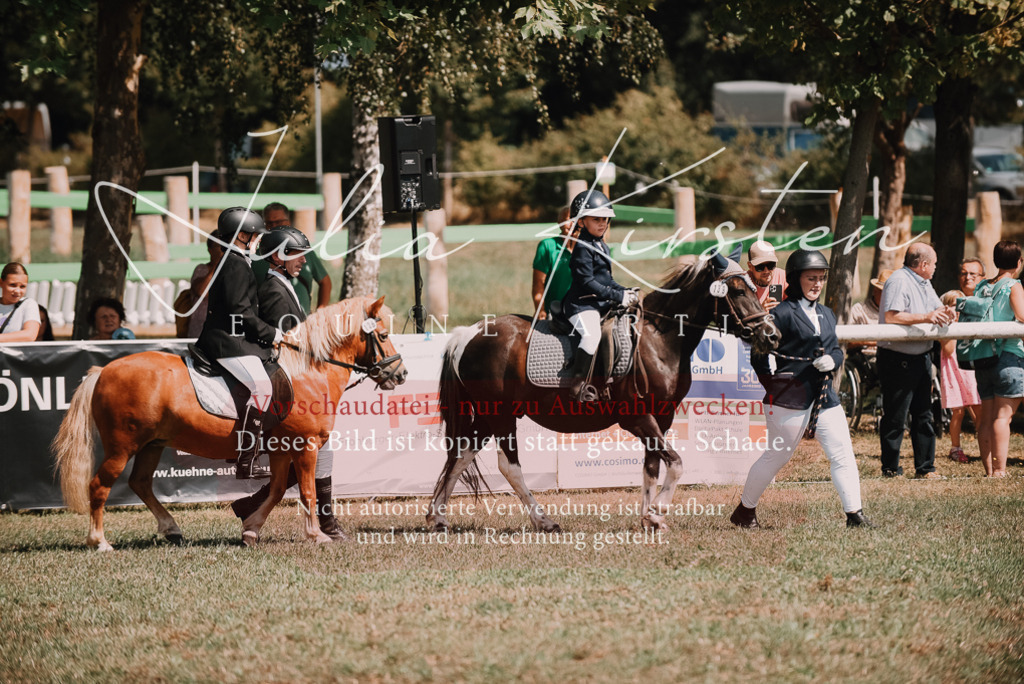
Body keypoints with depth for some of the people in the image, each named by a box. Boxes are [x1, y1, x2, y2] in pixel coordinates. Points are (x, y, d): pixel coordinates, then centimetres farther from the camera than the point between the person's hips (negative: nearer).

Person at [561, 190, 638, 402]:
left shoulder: (603, 247, 19)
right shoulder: (583, 248, -11)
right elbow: (587, 282, -18)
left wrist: (625, 292, 8)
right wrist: (618, 296, -19)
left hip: (601, 304, 10)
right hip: (581, 304, -10)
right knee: (592, 334, -32)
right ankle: (577, 384, -28)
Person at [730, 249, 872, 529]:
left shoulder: (826, 314, 15)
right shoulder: (783, 314, -9)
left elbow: (836, 349, 21)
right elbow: (760, 355, -10)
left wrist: (832, 360, -3)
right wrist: (775, 386, -10)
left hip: (824, 397, 6)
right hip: (789, 399, -6)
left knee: (843, 454, -3)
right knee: (777, 456, 3)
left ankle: (854, 514, 0)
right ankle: (745, 510, 20)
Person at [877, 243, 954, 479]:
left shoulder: (924, 283, 17)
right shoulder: (899, 282, -14)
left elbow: (937, 308, 20)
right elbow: (892, 316, -25)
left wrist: (943, 313, -4)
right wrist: (925, 317, -26)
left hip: (921, 357, 10)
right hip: (897, 359, -10)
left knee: (923, 415, 12)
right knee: (895, 416, -3)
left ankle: (925, 467, 17)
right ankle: (890, 469, 4)